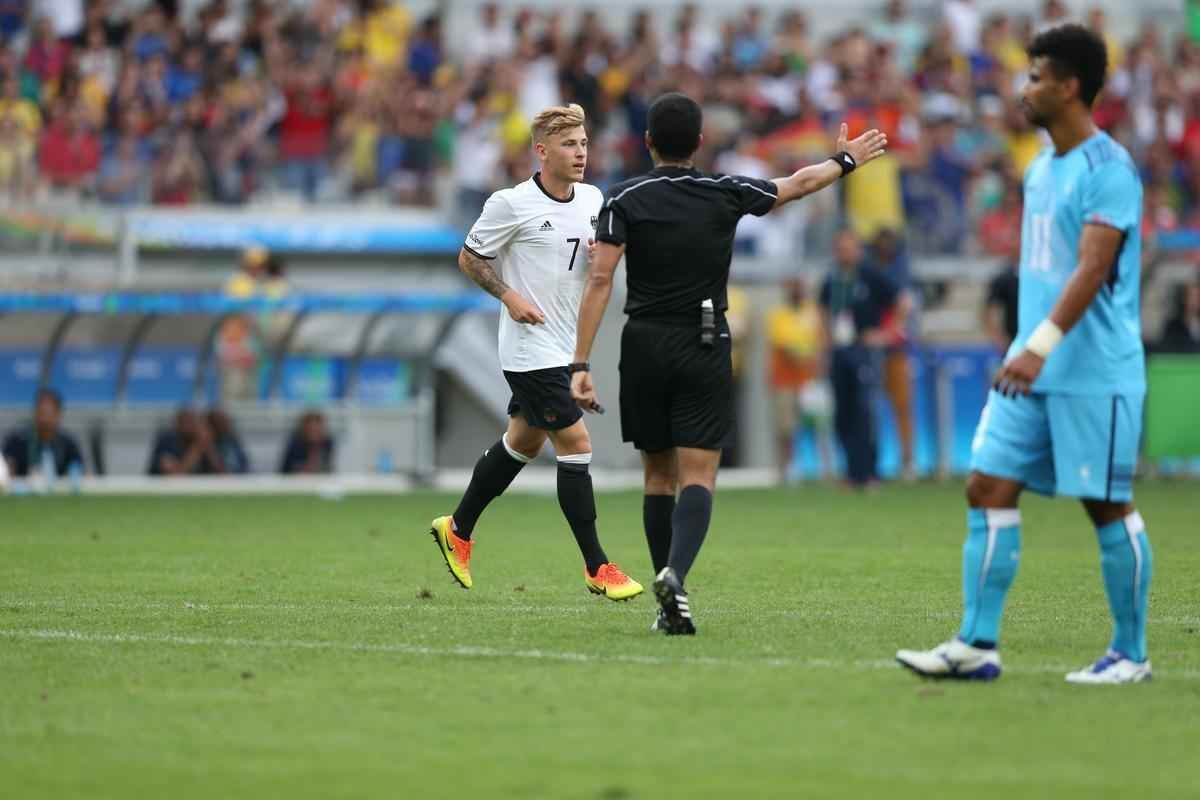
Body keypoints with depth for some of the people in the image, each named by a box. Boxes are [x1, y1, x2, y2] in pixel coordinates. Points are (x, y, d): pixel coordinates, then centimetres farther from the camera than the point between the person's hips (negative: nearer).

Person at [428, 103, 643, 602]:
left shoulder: (593, 200, 6)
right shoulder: (511, 204, -13)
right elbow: (469, 257, -4)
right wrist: (510, 296, -17)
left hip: (566, 346, 8)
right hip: (532, 349, -8)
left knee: (524, 442, 18)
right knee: (575, 443, -12)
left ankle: (458, 530, 37)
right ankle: (597, 568, -7)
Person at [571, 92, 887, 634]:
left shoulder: (624, 200, -3)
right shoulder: (726, 194, 0)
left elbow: (599, 280, -12)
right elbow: (800, 184, 18)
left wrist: (581, 364, -12)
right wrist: (846, 159, 37)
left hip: (644, 347, 1)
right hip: (705, 349, -1)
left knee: (659, 474, 12)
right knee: (698, 477, -5)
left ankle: (669, 607, 13)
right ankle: (674, 575, -31)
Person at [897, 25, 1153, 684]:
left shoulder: (1109, 169, -13)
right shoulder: (1041, 170, 15)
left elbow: (1093, 270, -23)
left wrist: (1042, 345, -32)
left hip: (1095, 374, -8)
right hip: (1034, 372, 8)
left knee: (1108, 505, -1)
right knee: (988, 489, 0)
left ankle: (1130, 654, 10)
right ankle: (976, 644, 1)